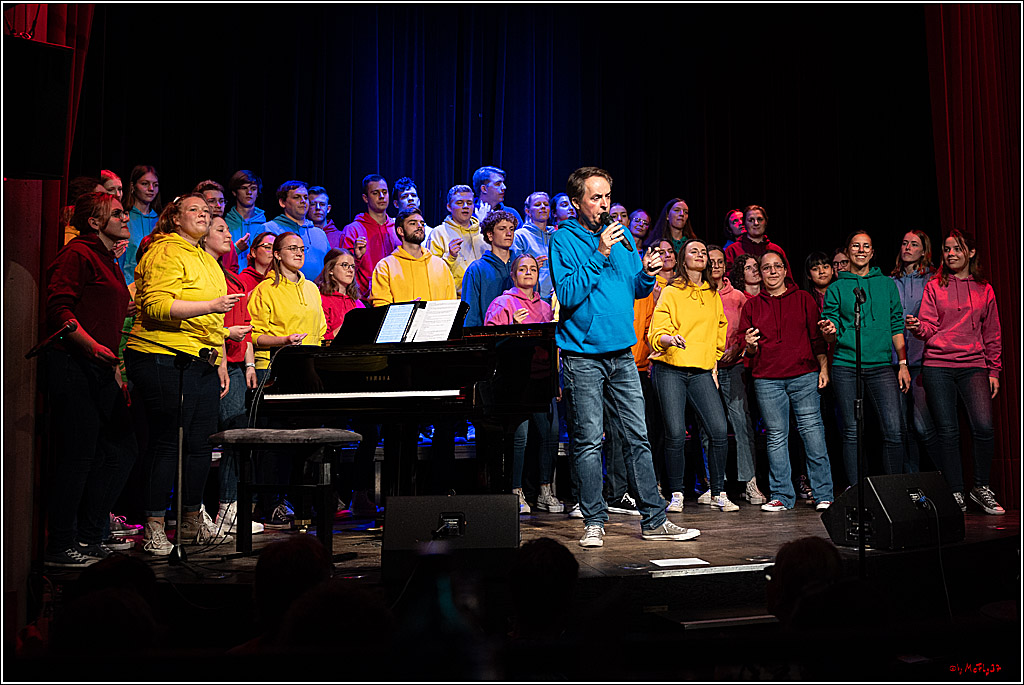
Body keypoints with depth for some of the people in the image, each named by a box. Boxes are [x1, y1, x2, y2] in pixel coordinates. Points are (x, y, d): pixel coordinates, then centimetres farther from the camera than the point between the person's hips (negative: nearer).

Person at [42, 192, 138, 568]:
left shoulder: (109, 262, 23)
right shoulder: (77, 254, -7)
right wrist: (93, 347, -27)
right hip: (72, 365, -10)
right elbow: (59, 310, -17)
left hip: (100, 368, 10)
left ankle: (88, 537, 17)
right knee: (78, 454, -7)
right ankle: (60, 546, 3)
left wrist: (115, 369, 24)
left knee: (122, 448, 8)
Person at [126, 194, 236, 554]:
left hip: (202, 363, 9)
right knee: (166, 442, -6)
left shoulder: (207, 259, 24)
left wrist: (221, 362, 24)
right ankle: (153, 528, 2)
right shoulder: (165, 253, -5)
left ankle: (192, 522, 21)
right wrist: (211, 305, -24)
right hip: (165, 359, -9)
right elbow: (157, 306, -19)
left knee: (201, 442, 9)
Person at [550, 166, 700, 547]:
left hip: (622, 353, 5)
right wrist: (599, 255, -20)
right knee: (588, 441, -1)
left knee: (638, 436, 5)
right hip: (583, 355, -5)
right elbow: (567, 295, -15)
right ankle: (594, 522, 9)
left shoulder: (620, 236, 12)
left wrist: (647, 273, -4)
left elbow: (636, 290, 17)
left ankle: (653, 519, 11)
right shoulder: (563, 239, -4)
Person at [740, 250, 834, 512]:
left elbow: (817, 337, 10)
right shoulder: (752, 306, 13)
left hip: (804, 376, -1)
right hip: (767, 380, 1)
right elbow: (749, 351, 15)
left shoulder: (803, 299, 11)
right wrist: (750, 347, -7)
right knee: (777, 436, 1)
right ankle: (781, 496, 8)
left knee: (812, 430, -5)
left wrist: (823, 367, 0)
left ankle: (823, 495, 1)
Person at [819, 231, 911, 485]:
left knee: (894, 429, -9)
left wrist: (902, 363, 6)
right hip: (846, 366, -1)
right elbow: (833, 337, 6)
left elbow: (896, 326, 14)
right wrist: (829, 332, -18)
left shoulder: (886, 284, 15)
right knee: (852, 432, 0)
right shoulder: (836, 288, 10)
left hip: (881, 365, 1)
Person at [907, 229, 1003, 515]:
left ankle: (981, 488, 5)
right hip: (938, 365, -1)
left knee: (984, 427, -14)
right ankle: (955, 494, 9)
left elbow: (992, 335, 15)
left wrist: (994, 371, 10)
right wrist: (917, 327, -21)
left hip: (973, 365, 1)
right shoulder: (934, 287, 8)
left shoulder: (984, 290, 13)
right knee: (947, 432, -2)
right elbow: (929, 327, 2)